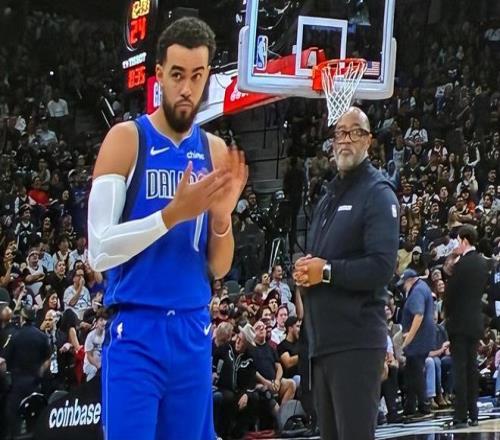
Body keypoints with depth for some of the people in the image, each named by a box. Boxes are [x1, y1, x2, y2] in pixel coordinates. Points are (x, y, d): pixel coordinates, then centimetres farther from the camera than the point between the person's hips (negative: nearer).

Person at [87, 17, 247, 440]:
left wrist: (223, 216, -9)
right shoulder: (127, 139, -6)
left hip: (194, 331, 5)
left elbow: (219, 268, 11)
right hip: (136, 330, -5)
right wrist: (173, 213, -22)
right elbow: (99, 252, -13)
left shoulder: (215, 151, 9)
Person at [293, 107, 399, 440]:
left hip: (357, 341, -9)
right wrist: (304, 271, 5)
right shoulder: (329, 196, 21)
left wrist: (326, 271, -15)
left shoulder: (378, 194, -7)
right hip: (323, 339, 9)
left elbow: (382, 267, -19)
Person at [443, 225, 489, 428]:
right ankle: (473, 415, 15)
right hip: (476, 322, 7)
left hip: (459, 322, -7)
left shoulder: (461, 265, -17)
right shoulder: (483, 264, 6)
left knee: (459, 368, -6)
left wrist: (448, 313, 4)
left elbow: (449, 294, -12)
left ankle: (460, 417, -7)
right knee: (472, 367, 12)